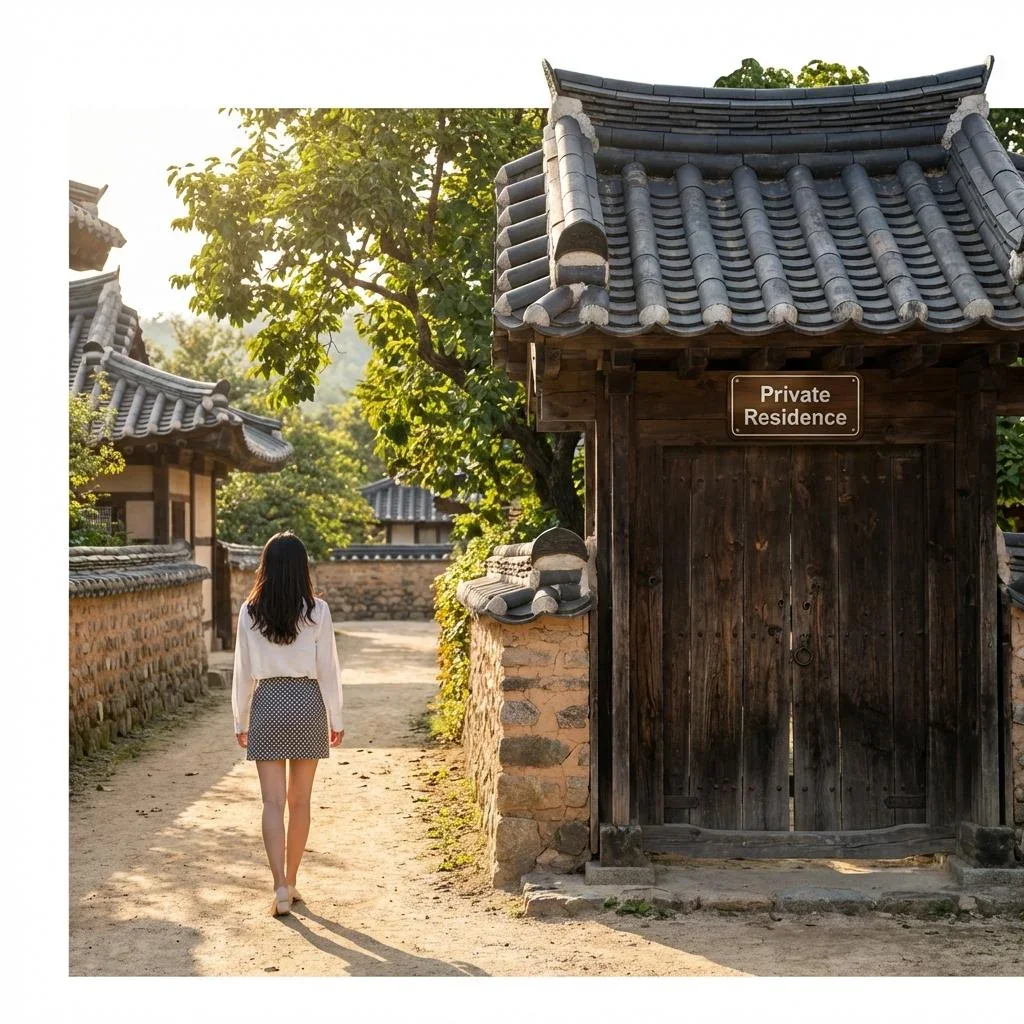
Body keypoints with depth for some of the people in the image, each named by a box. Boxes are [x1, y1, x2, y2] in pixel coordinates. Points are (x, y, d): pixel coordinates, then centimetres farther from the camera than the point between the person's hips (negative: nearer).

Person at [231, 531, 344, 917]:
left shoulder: (250, 611, -4)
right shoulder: (316, 611, -7)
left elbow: (243, 671, 1)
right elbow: (328, 669, -4)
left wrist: (241, 721, 11)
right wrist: (336, 719, 5)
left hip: (267, 704, 0)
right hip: (307, 701, 0)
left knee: (273, 802, 1)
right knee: (299, 801, 12)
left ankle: (280, 888, -10)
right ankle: (290, 883, 21)